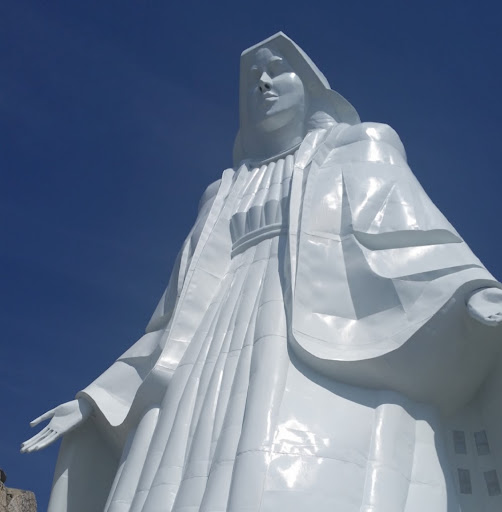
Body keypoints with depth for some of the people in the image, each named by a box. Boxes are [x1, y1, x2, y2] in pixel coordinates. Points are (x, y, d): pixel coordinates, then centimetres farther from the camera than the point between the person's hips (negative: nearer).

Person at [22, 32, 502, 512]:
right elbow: (183, 314, 27)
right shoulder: (225, 195, 31)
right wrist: (96, 399, 21)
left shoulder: (357, 150, 20)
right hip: (223, 382, 5)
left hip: (330, 361, -4)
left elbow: (411, 239, 2)